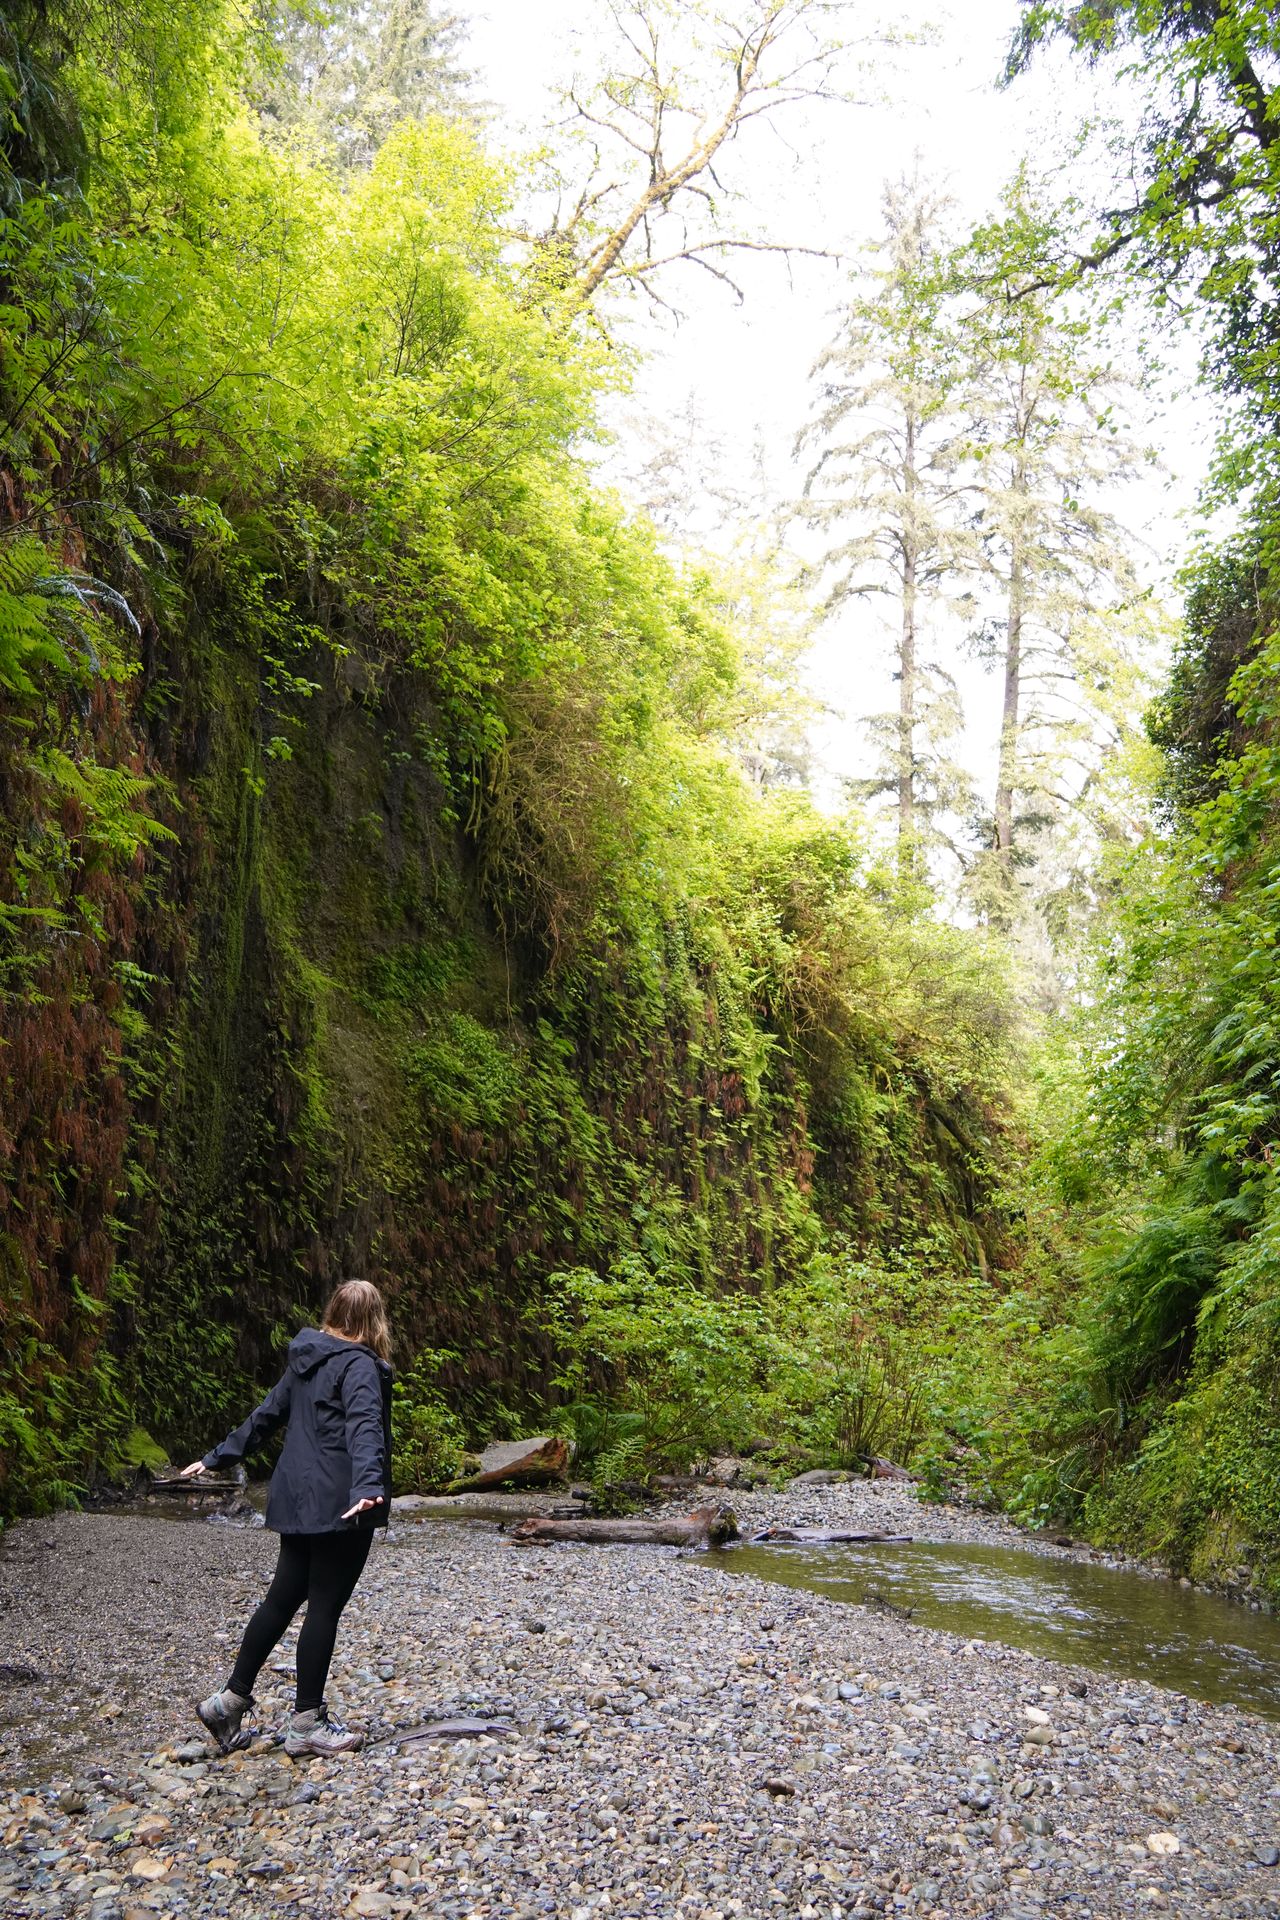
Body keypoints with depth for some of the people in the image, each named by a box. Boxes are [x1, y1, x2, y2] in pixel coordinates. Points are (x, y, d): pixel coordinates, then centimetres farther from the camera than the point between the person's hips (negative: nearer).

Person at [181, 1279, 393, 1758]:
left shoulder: (305, 1361, 12)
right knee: (325, 1606, 0)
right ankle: (306, 1723, 8)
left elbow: (266, 1414, 20)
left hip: (296, 1499, 8)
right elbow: (364, 1428, -28)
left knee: (283, 1597, 18)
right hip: (337, 1504, -8)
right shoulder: (359, 1365, -13)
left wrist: (216, 1457, 30)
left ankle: (230, 1699, 24)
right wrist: (368, 1486, -40)